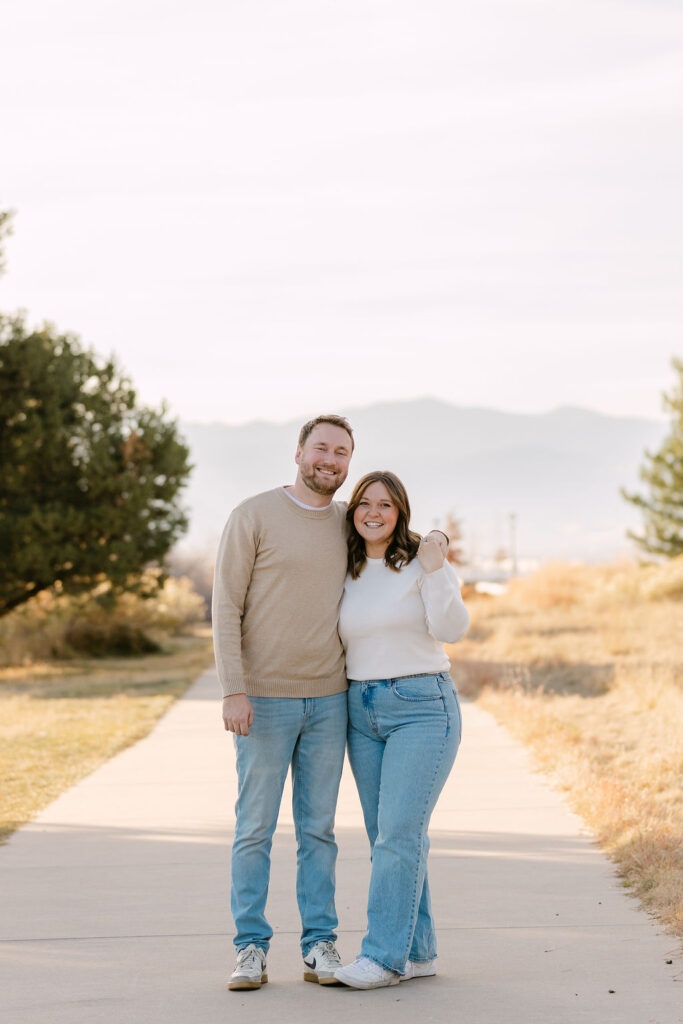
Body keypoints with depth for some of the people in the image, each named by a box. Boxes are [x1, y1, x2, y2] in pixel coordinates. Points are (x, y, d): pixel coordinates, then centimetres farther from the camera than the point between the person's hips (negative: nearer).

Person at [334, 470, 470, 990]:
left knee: (399, 833, -13)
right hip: (364, 713, 6)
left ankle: (384, 955, -11)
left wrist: (435, 572, -23)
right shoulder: (348, 575, 11)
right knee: (391, 838, 7)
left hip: (422, 708, -6)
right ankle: (418, 952, 15)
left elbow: (452, 629, -16)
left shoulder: (425, 562, -5)